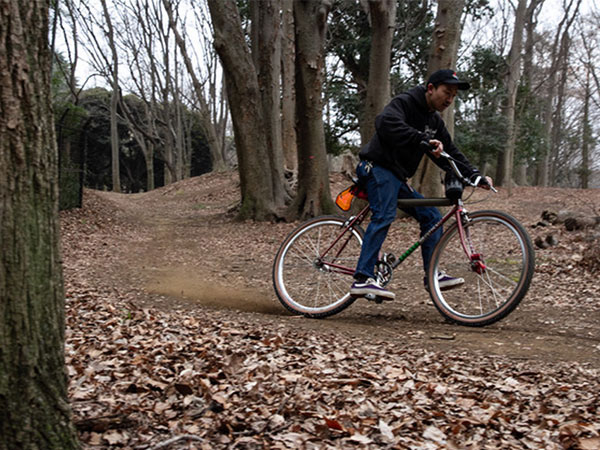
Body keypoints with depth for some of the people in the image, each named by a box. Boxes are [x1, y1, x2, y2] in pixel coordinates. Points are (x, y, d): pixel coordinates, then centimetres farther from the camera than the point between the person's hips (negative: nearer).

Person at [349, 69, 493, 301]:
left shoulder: (435, 122, 16)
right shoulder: (404, 102, -11)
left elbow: (451, 154, 18)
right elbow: (386, 123, -32)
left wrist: (475, 177, 5)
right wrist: (424, 140, -40)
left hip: (397, 178, 9)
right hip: (378, 168, -9)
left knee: (431, 216, 5)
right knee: (384, 216, -28)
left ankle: (432, 275, 10)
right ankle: (363, 279, -35)